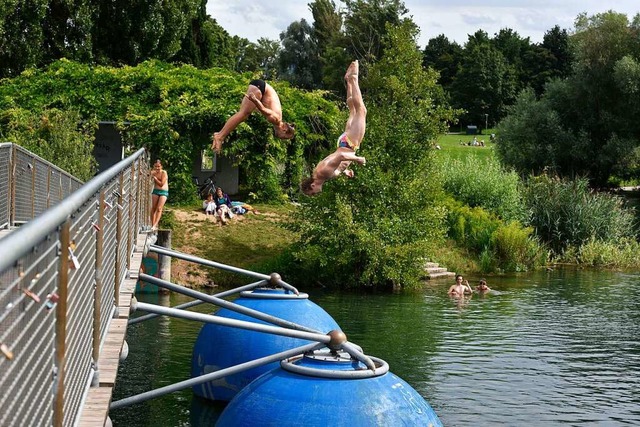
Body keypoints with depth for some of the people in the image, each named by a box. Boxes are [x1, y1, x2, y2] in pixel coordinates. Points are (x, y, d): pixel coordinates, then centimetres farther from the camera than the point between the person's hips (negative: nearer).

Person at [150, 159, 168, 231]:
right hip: (155, 191, 5)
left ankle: (155, 225, -18)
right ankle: (152, 225, 4)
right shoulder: (153, 172, 4)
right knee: (153, 208, -1)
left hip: (163, 192, -5)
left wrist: (154, 177, -14)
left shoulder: (164, 173, -11)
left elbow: (161, 184, -16)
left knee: (159, 208, -13)